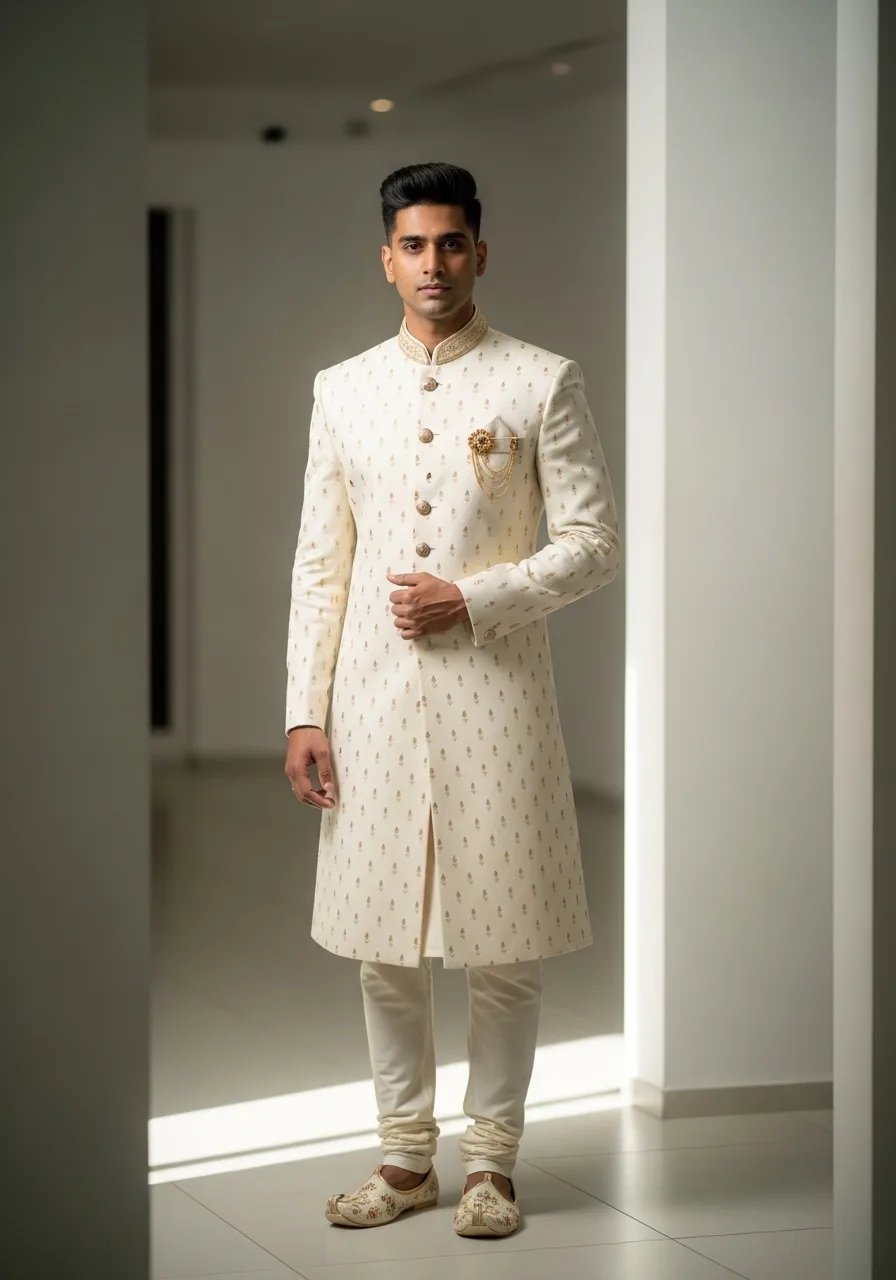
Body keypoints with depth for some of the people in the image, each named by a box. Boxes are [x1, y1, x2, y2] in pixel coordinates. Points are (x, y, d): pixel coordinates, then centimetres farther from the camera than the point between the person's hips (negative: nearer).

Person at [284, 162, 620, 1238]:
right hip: (373, 696, 3)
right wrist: (303, 712, 3)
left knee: (501, 945, 3)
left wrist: (472, 599, -13)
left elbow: (593, 543, -2)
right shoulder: (342, 391, 9)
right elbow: (319, 564, 9)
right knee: (382, 944, 8)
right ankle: (405, 1156, 20)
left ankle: (492, 1158, 16)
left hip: (494, 693, -3)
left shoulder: (543, 383, -1)